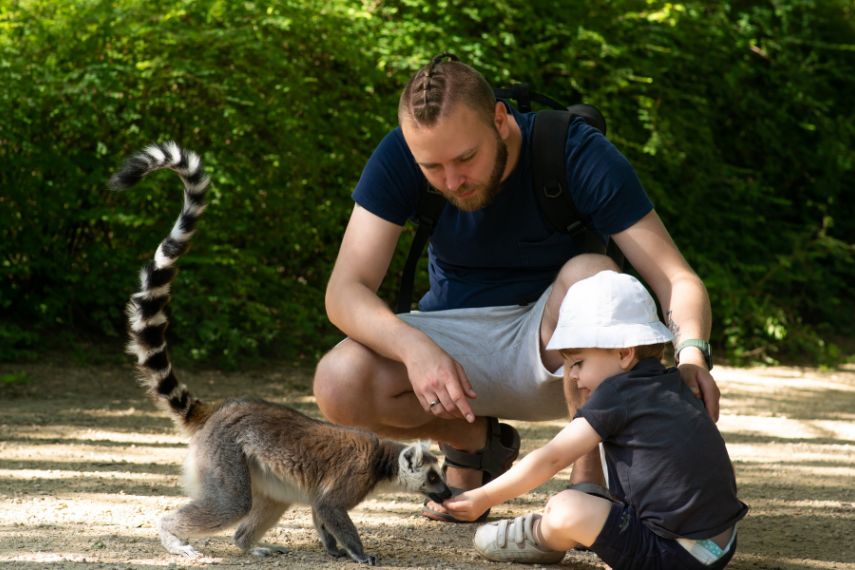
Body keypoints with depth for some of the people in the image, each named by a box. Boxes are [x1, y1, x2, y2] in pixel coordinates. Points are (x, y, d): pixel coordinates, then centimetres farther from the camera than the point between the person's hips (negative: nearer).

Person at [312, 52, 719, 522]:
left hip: (551, 343, -2)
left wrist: (692, 354, -44)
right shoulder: (398, 158, -16)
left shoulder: (579, 155, -20)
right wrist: (414, 347, -41)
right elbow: (345, 292, -21)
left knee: (591, 275, -34)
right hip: (457, 339, 2)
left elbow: (676, 280, -22)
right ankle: (473, 439, 4)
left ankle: (590, 482, -20)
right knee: (338, 385, -26)